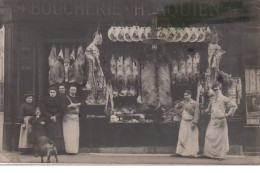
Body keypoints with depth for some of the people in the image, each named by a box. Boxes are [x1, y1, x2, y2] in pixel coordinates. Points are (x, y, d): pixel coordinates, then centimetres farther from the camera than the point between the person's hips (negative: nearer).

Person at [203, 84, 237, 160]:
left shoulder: (224, 99, -1)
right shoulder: (212, 100, 14)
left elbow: (234, 106, 0)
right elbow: (209, 109, 26)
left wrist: (228, 114, -5)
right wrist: (205, 111, 5)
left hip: (221, 121, -5)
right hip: (212, 121, 5)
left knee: (221, 138, -2)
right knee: (209, 136, -3)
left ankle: (220, 155, 2)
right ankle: (210, 153, 4)